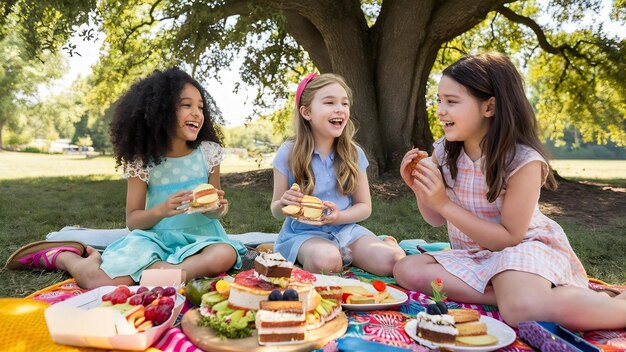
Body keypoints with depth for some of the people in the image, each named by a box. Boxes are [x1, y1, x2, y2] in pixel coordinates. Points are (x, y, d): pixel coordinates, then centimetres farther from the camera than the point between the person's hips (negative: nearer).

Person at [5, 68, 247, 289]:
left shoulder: (208, 152, -2)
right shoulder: (143, 160, -4)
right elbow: (132, 221, 0)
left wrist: (218, 208, -16)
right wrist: (161, 210, -21)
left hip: (200, 239, 1)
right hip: (154, 238, 0)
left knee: (225, 255, -34)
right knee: (101, 282, -25)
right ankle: (62, 256, 10)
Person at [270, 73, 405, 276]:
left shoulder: (354, 154, -2)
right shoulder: (289, 153, -8)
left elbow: (365, 206, 4)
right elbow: (276, 211, 0)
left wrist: (338, 216, -17)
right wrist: (284, 204, -25)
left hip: (345, 229, 3)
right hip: (304, 233, -3)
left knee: (393, 260, -21)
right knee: (326, 261, -37)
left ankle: (386, 243, 11)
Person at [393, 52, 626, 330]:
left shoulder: (523, 160, -20)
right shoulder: (443, 152, -5)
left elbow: (510, 237, -18)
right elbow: (436, 220, 4)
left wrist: (444, 202, -25)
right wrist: (418, 188, -17)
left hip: (522, 249, -5)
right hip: (472, 255, 6)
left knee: (523, 308, -37)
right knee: (406, 270, -19)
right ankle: (506, 294, -19)